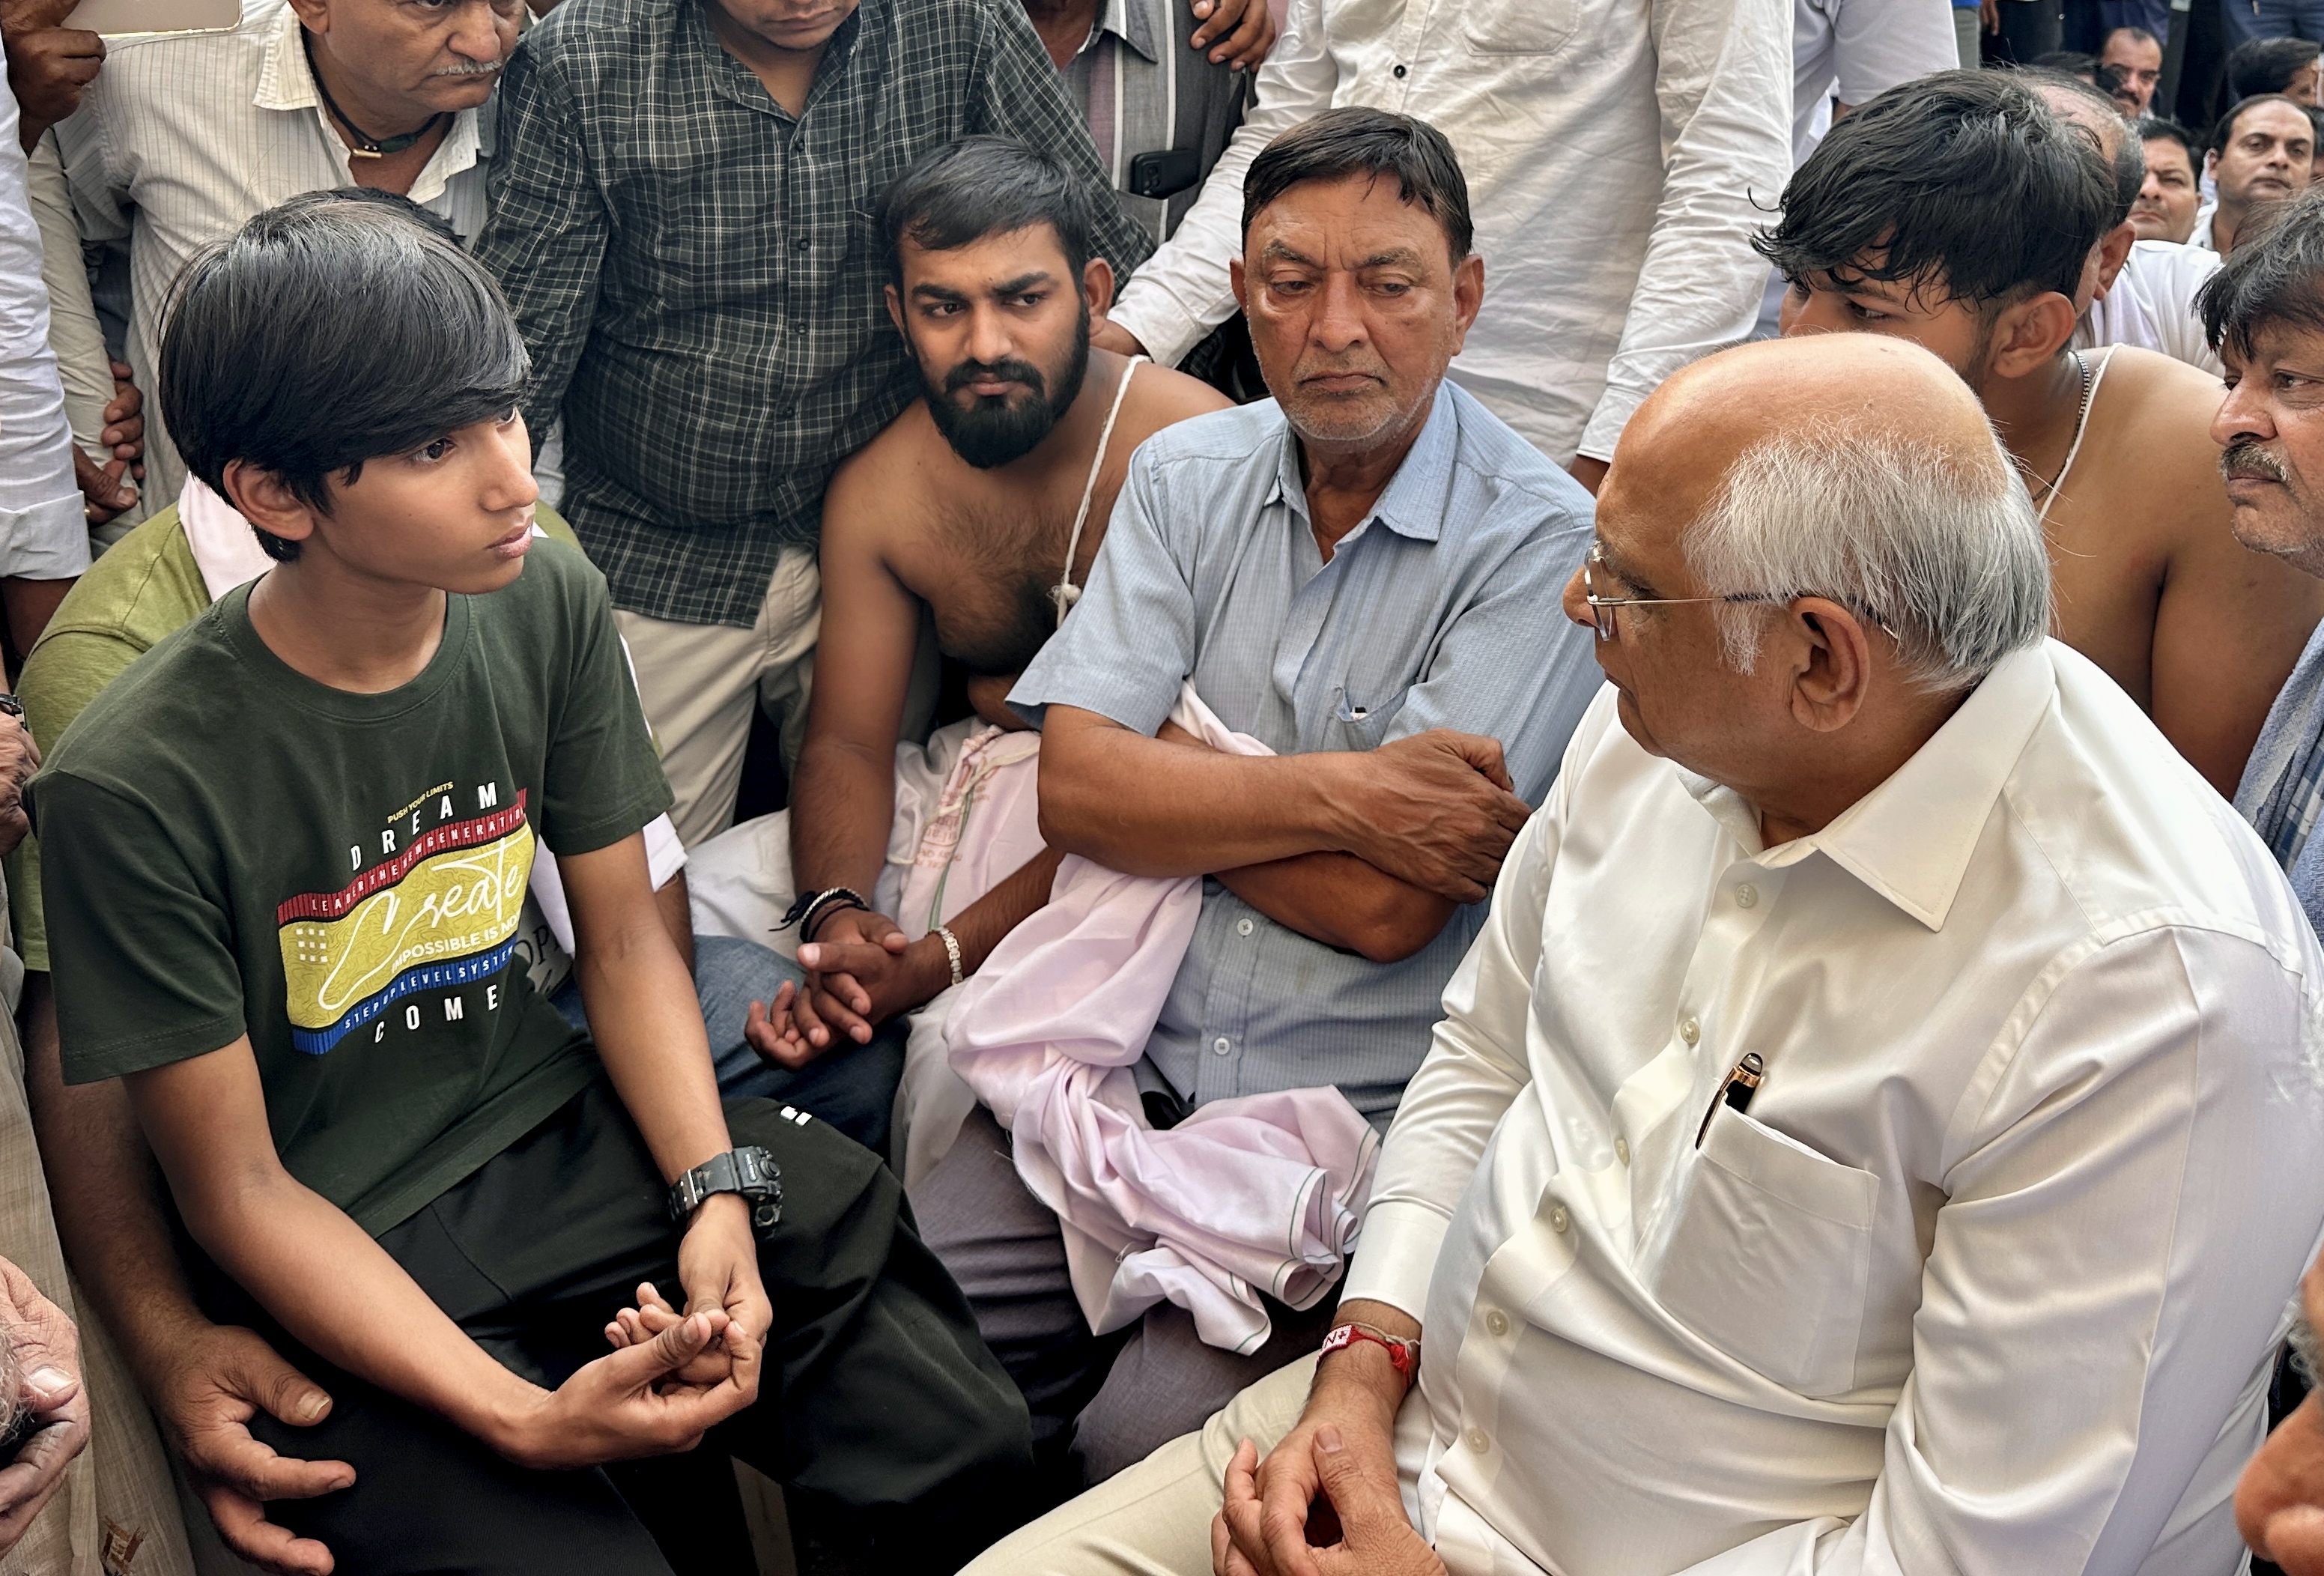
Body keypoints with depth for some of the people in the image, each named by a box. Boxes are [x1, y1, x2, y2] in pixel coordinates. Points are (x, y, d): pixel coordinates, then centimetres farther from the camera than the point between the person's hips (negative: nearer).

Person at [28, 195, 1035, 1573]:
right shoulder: (136, 785, -20)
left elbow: (625, 936, 5)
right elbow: (239, 1192, -13)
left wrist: (720, 1197, -12)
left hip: (566, 1138, 4)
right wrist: (522, 1418, -23)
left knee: (970, 1452, -9)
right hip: (340, 1254, -4)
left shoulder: (548, 605, -5)